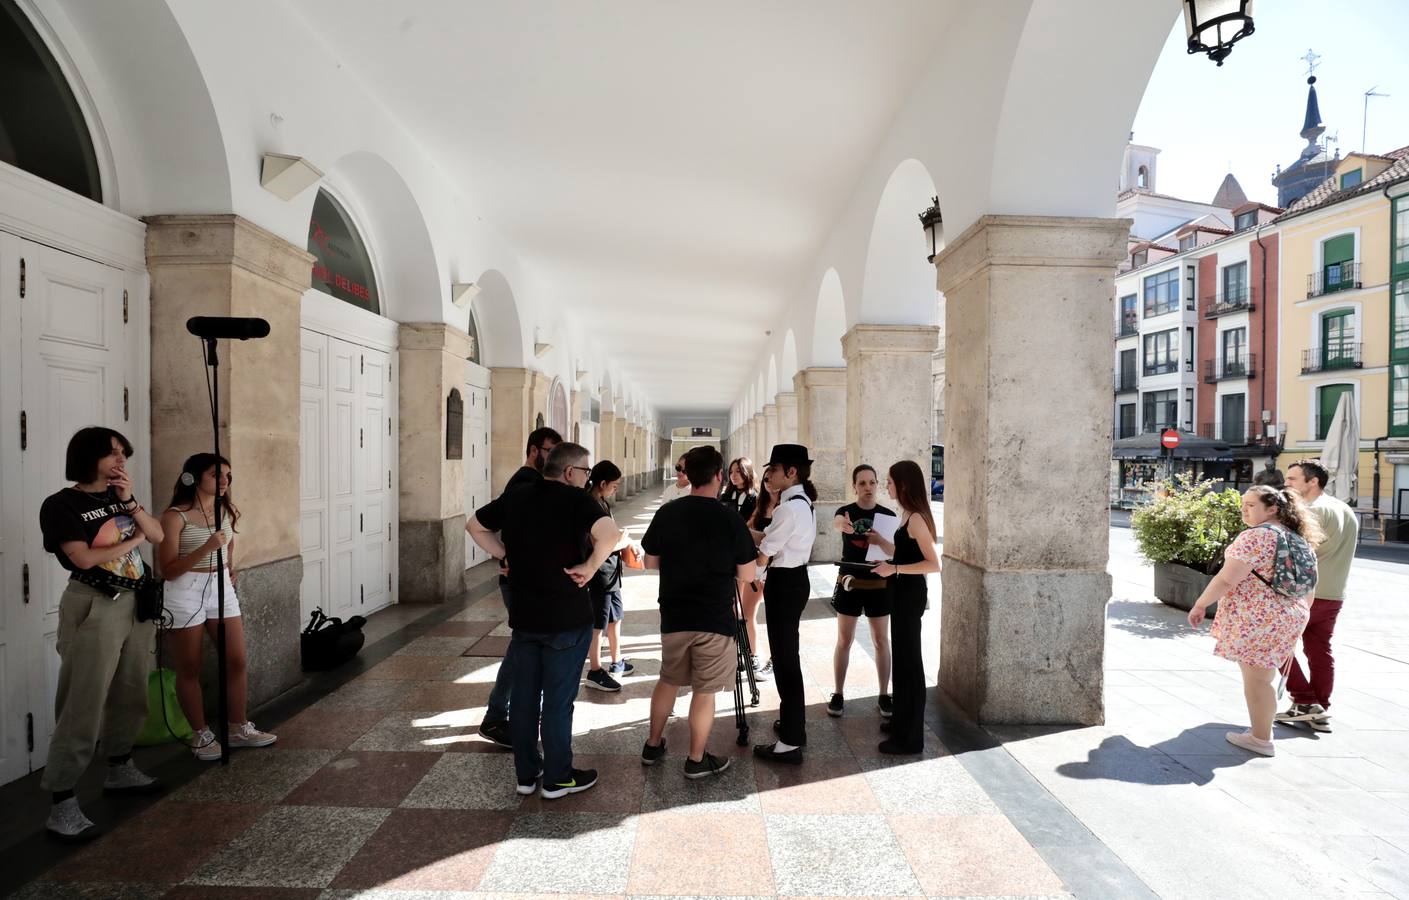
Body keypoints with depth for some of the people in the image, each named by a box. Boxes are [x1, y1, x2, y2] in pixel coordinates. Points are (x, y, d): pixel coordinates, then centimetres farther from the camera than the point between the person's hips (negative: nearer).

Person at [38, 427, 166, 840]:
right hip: (94, 608, -7)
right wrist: (132, 540, -4)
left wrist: (130, 501, -7)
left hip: (135, 602, 7)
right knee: (84, 706, -7)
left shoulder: (119, 496, 11)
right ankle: (62, 803, -1)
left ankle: (119, 770, 31)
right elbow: (84, 558, -16)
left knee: (130, 696, 15)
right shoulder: (60, 505, -8)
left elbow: (157, 535, 5)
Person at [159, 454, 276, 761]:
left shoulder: (228, 510, 5)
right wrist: (206, 548, -28)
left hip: (221, 588, 6)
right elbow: (168, 571, -17)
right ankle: (201, 735, 20)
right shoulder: (176, 516, -15)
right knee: (189, 669, 6)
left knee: (237, 660, 6)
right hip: (185, 593, -6)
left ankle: (239, 729, 19)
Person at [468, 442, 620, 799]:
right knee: (558, 701, 7)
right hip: (567, 618, -5)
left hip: (523, 615, 5)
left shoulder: (515, 497, 3)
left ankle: (526, 774, 28)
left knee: (524, 695, 16)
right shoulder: (576, 499, -15)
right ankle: (558, 779, 20)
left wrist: (506, 555, 12)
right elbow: (610, 535, -32)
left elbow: (476, 525, 17)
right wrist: (589, 568, -18)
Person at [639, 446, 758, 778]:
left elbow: (650, 562, 5)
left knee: (668, 681, 21)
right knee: (705, 690, 9)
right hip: (715, 620, -3)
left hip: (674, 616, 4)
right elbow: (747, 576, -7)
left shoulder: (666, 514, -4)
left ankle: (653, 746, 33)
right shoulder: (731, 520, -12)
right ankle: (696, 760, 20)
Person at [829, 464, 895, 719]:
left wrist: (882, 542, -24)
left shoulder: (888, 515, 0)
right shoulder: (846, 512, -5)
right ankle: (838, 694, 17)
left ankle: (884, 695, 21)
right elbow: (836, 521, -30)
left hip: (879, 584, 1)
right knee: (844, 640, 5)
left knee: (881, 641, 8)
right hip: (850, 583, -1)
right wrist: (843, 524, -55)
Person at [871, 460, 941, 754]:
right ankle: (902, 721, 33)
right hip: (903, 593, 10)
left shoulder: (916, 518, -20)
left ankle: (910, 737, 10)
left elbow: (934, 564, -23)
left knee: (908, 660, -1)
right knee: (903, 657, 19)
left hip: (910, 595, -10)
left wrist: (894, 570, -24)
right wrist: (878, 540, 12)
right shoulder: (908, 516, 9)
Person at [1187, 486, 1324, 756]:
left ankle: (1261, 739, 11)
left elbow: (1226, 579, -20)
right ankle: (1262, 731, 27)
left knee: (1255, 678, 3)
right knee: (1262, 677, 18)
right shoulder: (1294, 537, 11)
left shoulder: (1256, 536, -17)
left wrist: (1200, 605, -10)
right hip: (1291, 615, 9)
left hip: (1258, 619, -9)